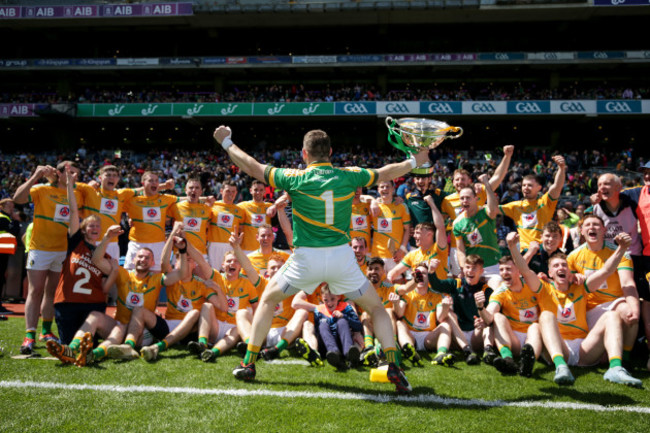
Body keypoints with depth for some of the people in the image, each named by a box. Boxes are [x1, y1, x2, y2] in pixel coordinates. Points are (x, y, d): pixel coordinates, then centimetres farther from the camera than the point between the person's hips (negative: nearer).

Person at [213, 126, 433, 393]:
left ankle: (249, 363, 22)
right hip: (342, 256, 1)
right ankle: (393, 367, 3)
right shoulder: (348, 177, 1)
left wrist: (226, 142, 19)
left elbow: (252, 167, 4)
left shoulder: (295, 179, -5)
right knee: (376, 308, 17)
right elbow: (386, 173, 16)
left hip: (306, 259, -1)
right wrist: (415, 161, 34)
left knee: (268, 300, 22)